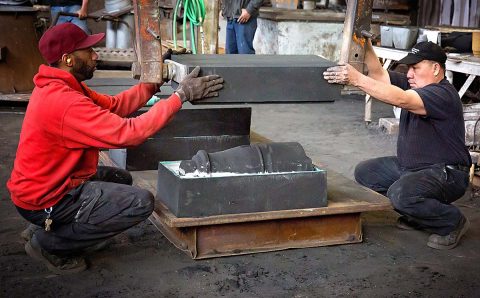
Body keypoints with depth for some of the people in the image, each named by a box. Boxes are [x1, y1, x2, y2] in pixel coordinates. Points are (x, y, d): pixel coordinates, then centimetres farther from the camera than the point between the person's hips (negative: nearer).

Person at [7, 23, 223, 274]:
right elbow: (129, 133, -29)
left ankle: (47, 229, 16)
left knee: (120, 178, 24)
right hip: (44, 201, -10)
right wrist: (180, 96, -25)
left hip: (44, 184, 10)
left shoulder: (61, 85, 3)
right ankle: (48, 242, -2)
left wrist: (154, 84, -3)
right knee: (141, 202, -13)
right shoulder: (64, 102, -29)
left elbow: (113, 105, 5)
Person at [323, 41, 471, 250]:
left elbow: (400, 100, -37)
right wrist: (366, 46, -17)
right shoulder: (413, 86, 7)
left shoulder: (443, 94, -22)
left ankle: (452, 222, -6)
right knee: (365, 172, 6)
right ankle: (417, 212, 12)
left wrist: (357, 79, -41)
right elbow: (379, 74, -1)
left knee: (400, 193, -34)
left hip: (446, 174, -10)